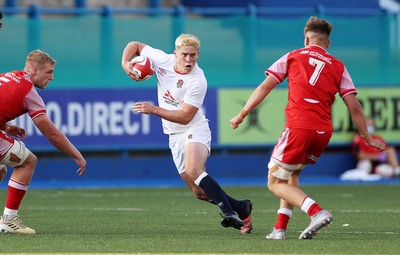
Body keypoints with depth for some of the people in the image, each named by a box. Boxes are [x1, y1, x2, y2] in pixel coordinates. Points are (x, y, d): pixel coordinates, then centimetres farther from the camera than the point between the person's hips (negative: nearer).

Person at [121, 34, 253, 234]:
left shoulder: (197, 81, -20)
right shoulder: (163, 60, -4)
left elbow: (185, 117, -21)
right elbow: (135, 46, 11)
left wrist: (153, 110, -23)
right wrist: (125, 63, -8)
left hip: (194, 130, -6)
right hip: (175, 136, 6)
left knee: (194, 171, -35)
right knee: (199, 192, 1)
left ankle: (229, 213, -38)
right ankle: (242, 209, 17)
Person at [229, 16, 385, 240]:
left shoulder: (293, 57, 11)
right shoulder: (338, 66, 15)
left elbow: (264, 88, 7)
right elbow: (354, 107, 10)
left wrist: (242, 115, 15)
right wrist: (367, 138, 18)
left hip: (298, 127, -4)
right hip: (324, 131, 4)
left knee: (276, 183, 5)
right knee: (292, 175, 26)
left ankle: (317, 212, -18)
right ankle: (280, 228, 15)